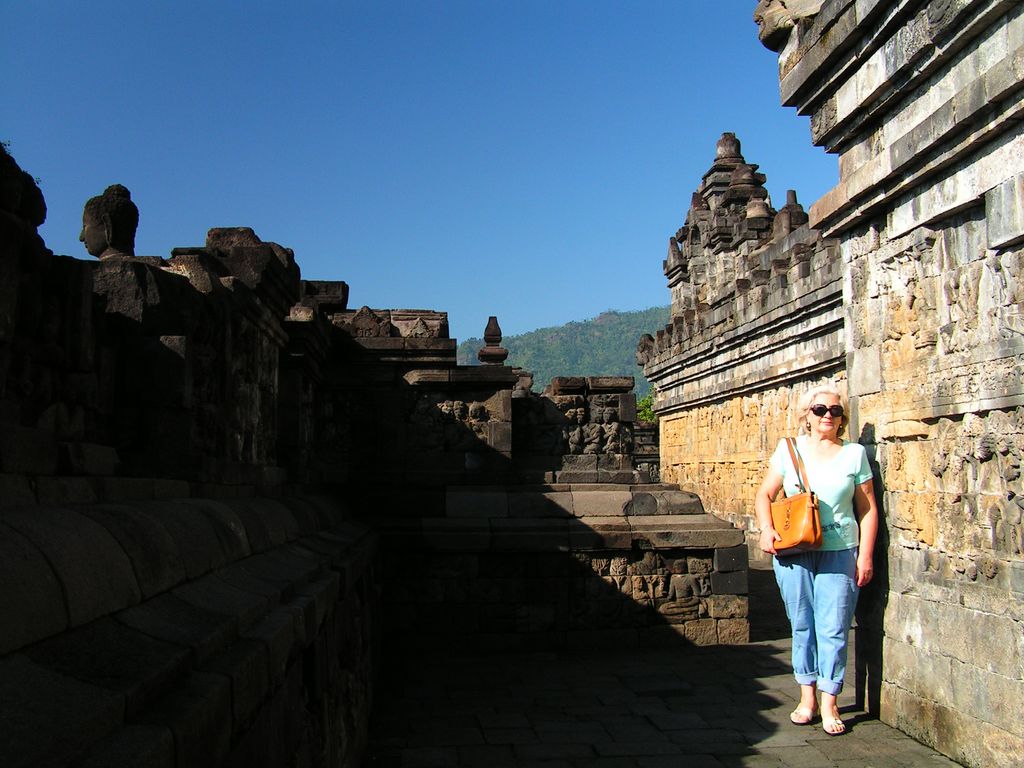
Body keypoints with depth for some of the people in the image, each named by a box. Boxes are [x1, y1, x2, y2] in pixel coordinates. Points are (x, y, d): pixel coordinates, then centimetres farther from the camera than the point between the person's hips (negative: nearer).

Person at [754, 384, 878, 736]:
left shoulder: (854, 453, 5)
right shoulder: (789, 449, 6)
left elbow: (868, 508, 5)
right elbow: (764, 495, 9)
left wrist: (865, 555, -2)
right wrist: (766, 529, -9)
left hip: (839, 552, -1)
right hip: (793, 552, 1)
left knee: (833, 628, -2)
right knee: (802, 625, 9)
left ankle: (829, 705, 9)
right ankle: (807, 698, 21)